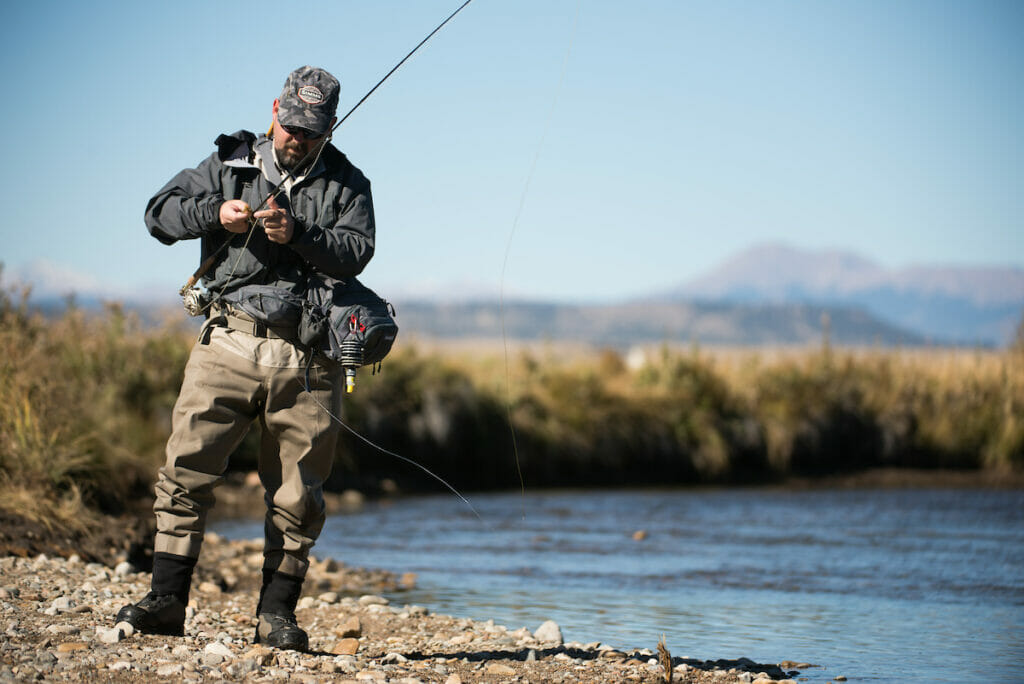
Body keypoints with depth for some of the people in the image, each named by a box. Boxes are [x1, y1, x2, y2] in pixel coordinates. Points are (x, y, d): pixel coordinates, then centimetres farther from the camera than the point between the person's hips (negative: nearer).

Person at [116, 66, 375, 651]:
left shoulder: (346, 184, 10)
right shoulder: (229, 164, 13)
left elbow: (357, 251, -6)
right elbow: (160, 213, 8)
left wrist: (298, 234, -21)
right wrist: (216, 212, -10)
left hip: (308, 356, 0)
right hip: (230, 342, 1)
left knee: (297, 492, 2)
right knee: (187, 469, -9)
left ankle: (277, 614, 11)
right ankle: (167, 598, -5)